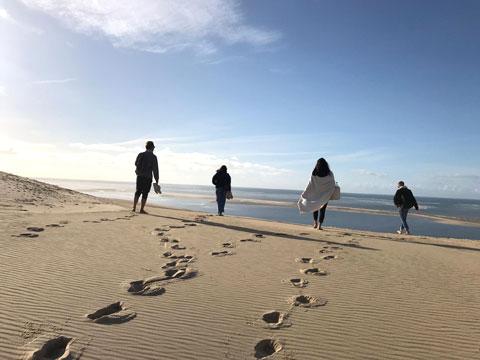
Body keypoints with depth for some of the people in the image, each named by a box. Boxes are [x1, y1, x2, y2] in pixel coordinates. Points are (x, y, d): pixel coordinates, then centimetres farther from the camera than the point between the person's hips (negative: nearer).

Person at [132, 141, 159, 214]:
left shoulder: (141, 154, 2)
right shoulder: (153, 157, -9)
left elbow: (136, 163, 17)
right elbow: (155, 169, -9)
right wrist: (156, 180, -4)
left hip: (139, 176, 4)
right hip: (147, 178, -4)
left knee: (138, 192, 14)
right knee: (145, 193, 4)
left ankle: (134, 208, 9)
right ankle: (141, 209, 5)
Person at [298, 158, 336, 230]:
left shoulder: (314, 174, -10)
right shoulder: (329, 174, -9)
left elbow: (310, 185, -11)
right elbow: (332, 185, -4)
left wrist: (304, 194, -5)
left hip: (315, 194, 1)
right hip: (325, 196, -1)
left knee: (315, 207, 22)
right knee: (322, 210, 8)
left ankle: (315, 223, 20)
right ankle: (319, 225, 1)